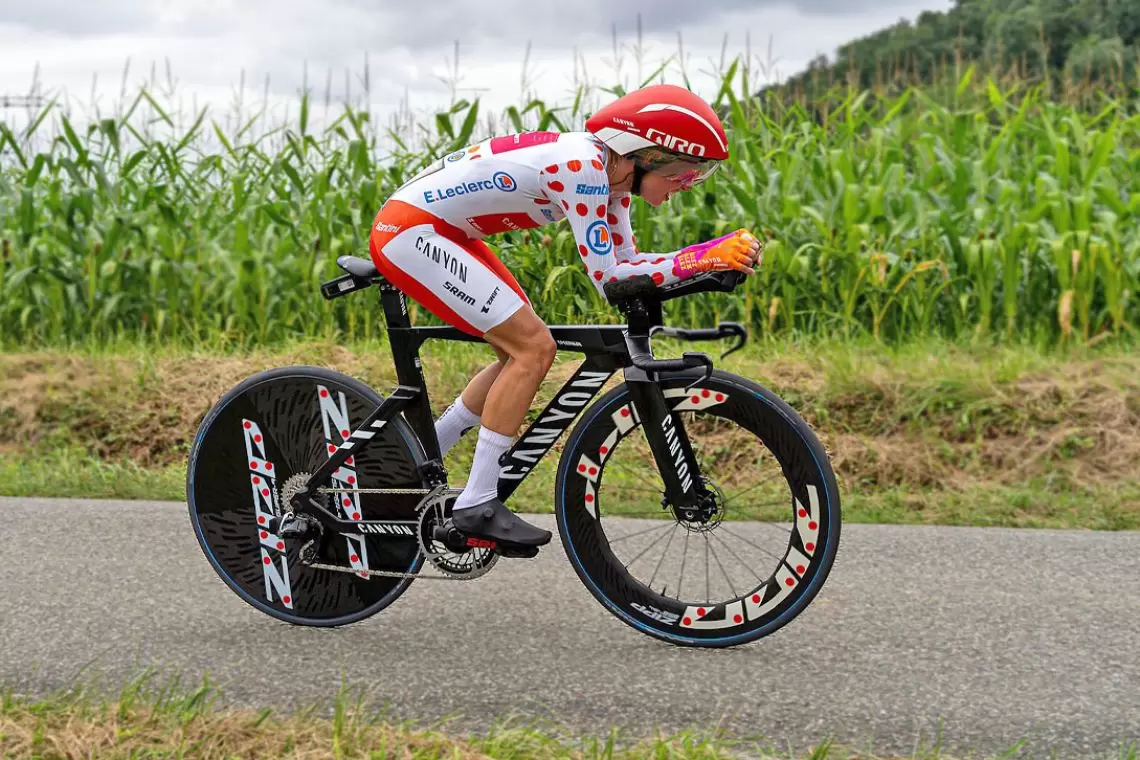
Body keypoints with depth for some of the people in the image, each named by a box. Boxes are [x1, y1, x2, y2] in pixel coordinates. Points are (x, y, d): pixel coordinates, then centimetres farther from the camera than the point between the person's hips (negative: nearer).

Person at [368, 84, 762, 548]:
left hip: (438, 233, 10)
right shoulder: (581, 166, -23)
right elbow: (608, 278, -24)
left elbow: (628, 263, 8)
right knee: (533, 347, -14)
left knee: (523, 351, 11)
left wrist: (720, 256, -4)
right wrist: (707, 257, -24)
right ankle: (477, 506, -8)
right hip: (409, 231, -10)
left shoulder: (609, 170, 5)